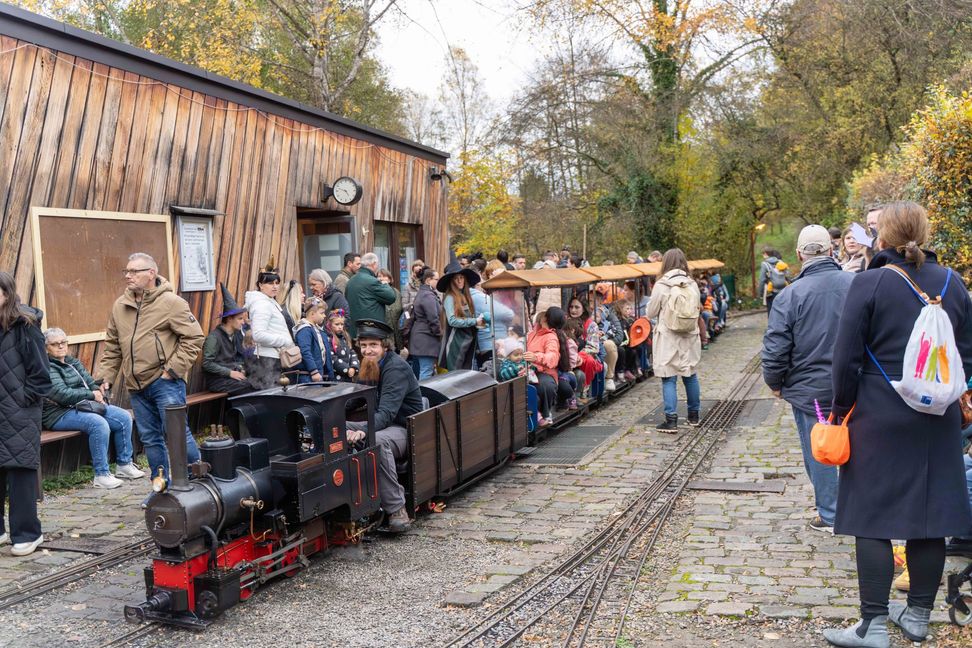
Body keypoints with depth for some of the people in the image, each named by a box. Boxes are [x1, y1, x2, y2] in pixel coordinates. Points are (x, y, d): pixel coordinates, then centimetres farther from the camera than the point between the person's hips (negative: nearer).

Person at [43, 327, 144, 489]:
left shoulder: (73, 362, 18)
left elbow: (90, 382, 16)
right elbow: (62, 394, -21)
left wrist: (99, 394, -6)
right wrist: (92, 395, -15)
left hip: (84, 406, 9)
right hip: (60, 414, -9)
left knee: (124, 417, -5)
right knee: (98, 423, -33)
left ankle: (124, 464, 5)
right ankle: (101, 475, -26)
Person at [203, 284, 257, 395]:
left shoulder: (235, 335, 12)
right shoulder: (214, 337, -11)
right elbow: (207, 364, -15)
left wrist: (240, 369, 4)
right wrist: (230, 373, -17)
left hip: (229, 376, 7)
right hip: (215, 380, -7)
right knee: (247, 386, -27)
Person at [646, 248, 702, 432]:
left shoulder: (661, 286, -12)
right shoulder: (692, 285, 0)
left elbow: (651, 313, -4)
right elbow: (696, 310, 11)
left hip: (668, 338, -4)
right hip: (690, 337, 4)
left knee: (669, 379, 0)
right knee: (691, 376, 16)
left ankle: (671, 420, -3)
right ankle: (694, 415, 28)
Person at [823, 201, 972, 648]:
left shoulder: (869, 284, -10)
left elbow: (847, 358, -10)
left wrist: (842, 409, 2)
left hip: (880, 419, -5)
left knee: (872, 517, 0)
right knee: (929, 514, 11)